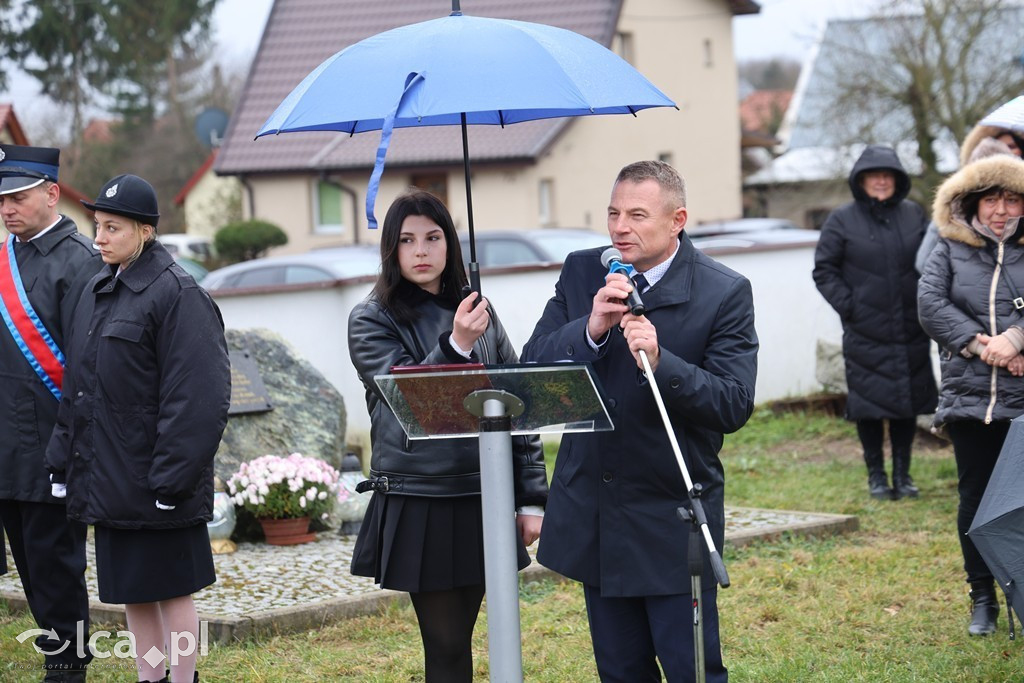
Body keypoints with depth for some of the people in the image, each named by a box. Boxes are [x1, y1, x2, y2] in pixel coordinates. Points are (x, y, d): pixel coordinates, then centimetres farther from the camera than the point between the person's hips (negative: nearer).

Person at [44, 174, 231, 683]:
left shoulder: (176, 294, -14)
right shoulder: (96, 292, 11)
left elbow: (197, 396, -18)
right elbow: (75, 387, 17)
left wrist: (171, 478, -19)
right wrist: (64, 462, 12)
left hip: (154, 484, -8)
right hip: (107, 479, 8)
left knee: (171, 591, 3)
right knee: (131, 593, 14)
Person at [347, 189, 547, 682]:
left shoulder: (478, 312, 9)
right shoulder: (372, 321, -1)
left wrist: (532, 498, 7)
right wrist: (456, 345, -27)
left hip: (481, 501, 4)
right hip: (418, 507, -3)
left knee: (459, 637, 8)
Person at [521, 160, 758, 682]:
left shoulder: (725, 293, -10)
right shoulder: (580, 273, 3)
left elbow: (734, 406, -17)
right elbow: (531, 369, -4)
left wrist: (658, 361, -31)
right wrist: (591, 329, -21)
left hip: (673, 518, -5)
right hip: (593, 516, 5)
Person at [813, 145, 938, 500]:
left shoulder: (914, 215, 8)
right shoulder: (842, 220, 0)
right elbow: (824, 270, 2)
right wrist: (848, 306, -8)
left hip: (911, 332, 3)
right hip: (865, 334, -3)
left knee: (908, 401, 7)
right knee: (870, 404, 0)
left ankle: (903, 473, 18)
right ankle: (876, 474, 13)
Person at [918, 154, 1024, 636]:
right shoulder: (951, 250, 9)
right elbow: (929, 303, -3)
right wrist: (981, 344, -11)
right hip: (969, 397, 1)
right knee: (975, 498, 6)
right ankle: (982, 600, 17)